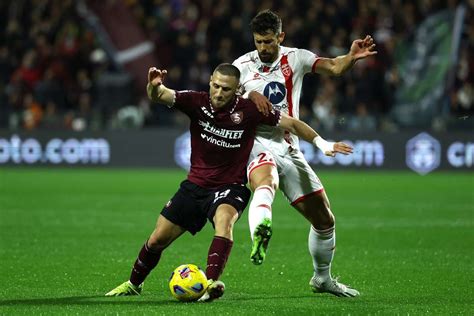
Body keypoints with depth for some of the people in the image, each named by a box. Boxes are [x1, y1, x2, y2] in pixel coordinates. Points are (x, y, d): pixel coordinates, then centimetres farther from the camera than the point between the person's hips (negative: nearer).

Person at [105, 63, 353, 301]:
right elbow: (159, 96, -23)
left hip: (230, 188, -3)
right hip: (195, 184, 3)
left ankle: (211, 283, -46)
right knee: (158, 239, 7)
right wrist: (154, 86, -46)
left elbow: (292, 124, -4)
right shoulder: (197, 102, -11)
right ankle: (133, 284, 32)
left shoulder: (249, 110, -14)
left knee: (224, 219, -37)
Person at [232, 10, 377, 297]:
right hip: (258, 143, -4)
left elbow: (334, 67, -9)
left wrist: (352, 57, -30)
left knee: (325, 220, 9)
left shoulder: (295, 59, 4)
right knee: (266, 182, -41)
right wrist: (249, 95, -27)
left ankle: (322, 278, 31)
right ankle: (260, 233, -71)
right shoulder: (243, 65, 3)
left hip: (289, 149, 4)